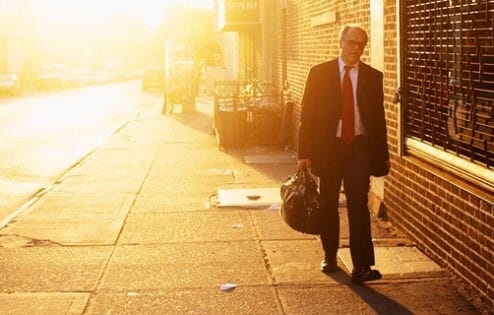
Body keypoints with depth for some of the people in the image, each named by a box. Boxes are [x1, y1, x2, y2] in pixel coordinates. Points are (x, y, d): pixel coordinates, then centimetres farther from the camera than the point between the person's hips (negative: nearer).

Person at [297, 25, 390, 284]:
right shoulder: (319, 73, 0)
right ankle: (330, 256, 29)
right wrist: (304, 153, -6)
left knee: (359, 205, -8)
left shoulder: (373, 77, 4)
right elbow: (307, 115, -1)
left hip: (359, 148, 0)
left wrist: (382, 155, 8)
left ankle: (362, 266, -8)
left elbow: (379, 117, 8)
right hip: (328, 147, 0)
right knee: (328, 205, 11)